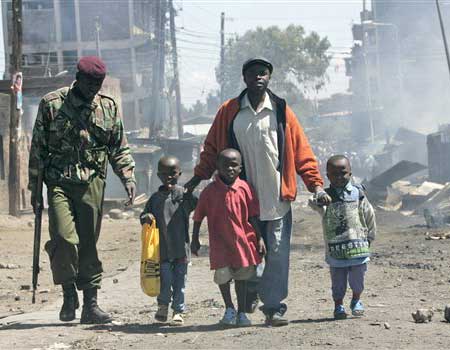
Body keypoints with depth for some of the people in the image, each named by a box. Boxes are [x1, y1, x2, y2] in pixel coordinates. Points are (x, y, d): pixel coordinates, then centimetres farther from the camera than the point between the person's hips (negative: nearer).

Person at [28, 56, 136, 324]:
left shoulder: (109, 108, 9)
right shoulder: (52, 104, 2)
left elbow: (120, 148, 16)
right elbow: (38, 148, 6)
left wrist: (128, 176, 2)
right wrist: (35, 186, 5)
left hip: (93, 184, 2)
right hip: (59, 182, -2)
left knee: (88, 244, 3)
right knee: (64, 238, -17)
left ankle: (90, 304, 9)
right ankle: (69, 294, 3)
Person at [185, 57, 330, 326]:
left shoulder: (282, 112, 4)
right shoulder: (229, 112, 6)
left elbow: (301, 150, 3)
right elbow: (212, 148, 13)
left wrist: (315, 184, -4)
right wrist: (198, 177, 7)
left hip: (277, 199, -1)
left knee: (277, 254, -3)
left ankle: (274, 307, 2)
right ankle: (249, 296, 29)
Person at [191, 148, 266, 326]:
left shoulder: (244, 188, -3)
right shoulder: (210, 191, -5)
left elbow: (253, 216, 2)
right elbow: (198, 217, 3)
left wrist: (259, 238, 1)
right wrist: (195, 240, 5)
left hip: (242, 239, 1)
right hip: (220, 242, -1)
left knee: (241, 275, 9)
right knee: (223, 275, -3)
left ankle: (241, 312, 22)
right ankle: (229, 309, 21)